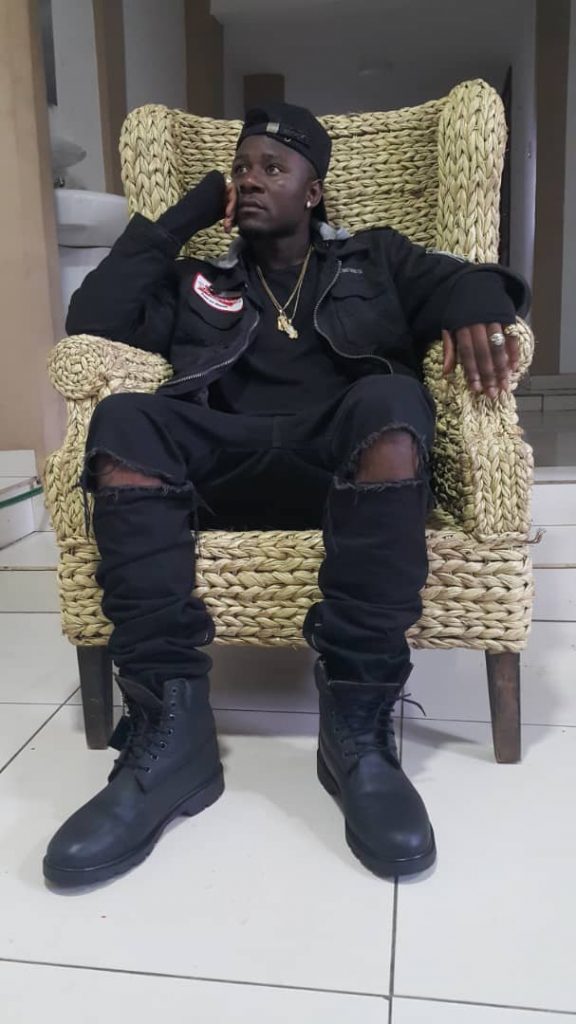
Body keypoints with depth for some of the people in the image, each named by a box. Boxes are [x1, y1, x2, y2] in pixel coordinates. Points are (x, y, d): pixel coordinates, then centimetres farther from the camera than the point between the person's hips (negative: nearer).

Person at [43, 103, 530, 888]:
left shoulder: (376, 258, 26)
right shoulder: (199, 282, 28)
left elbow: (472, 281, 9)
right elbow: (91, 322, 13)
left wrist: (475, 305, -17)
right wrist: (183, 216, 16)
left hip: (347, 459, -1)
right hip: (226, 465, 2)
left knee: (391, 401, -35)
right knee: (122, 422, -28)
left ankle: (357, 724, -36)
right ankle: (170, 726, -34)